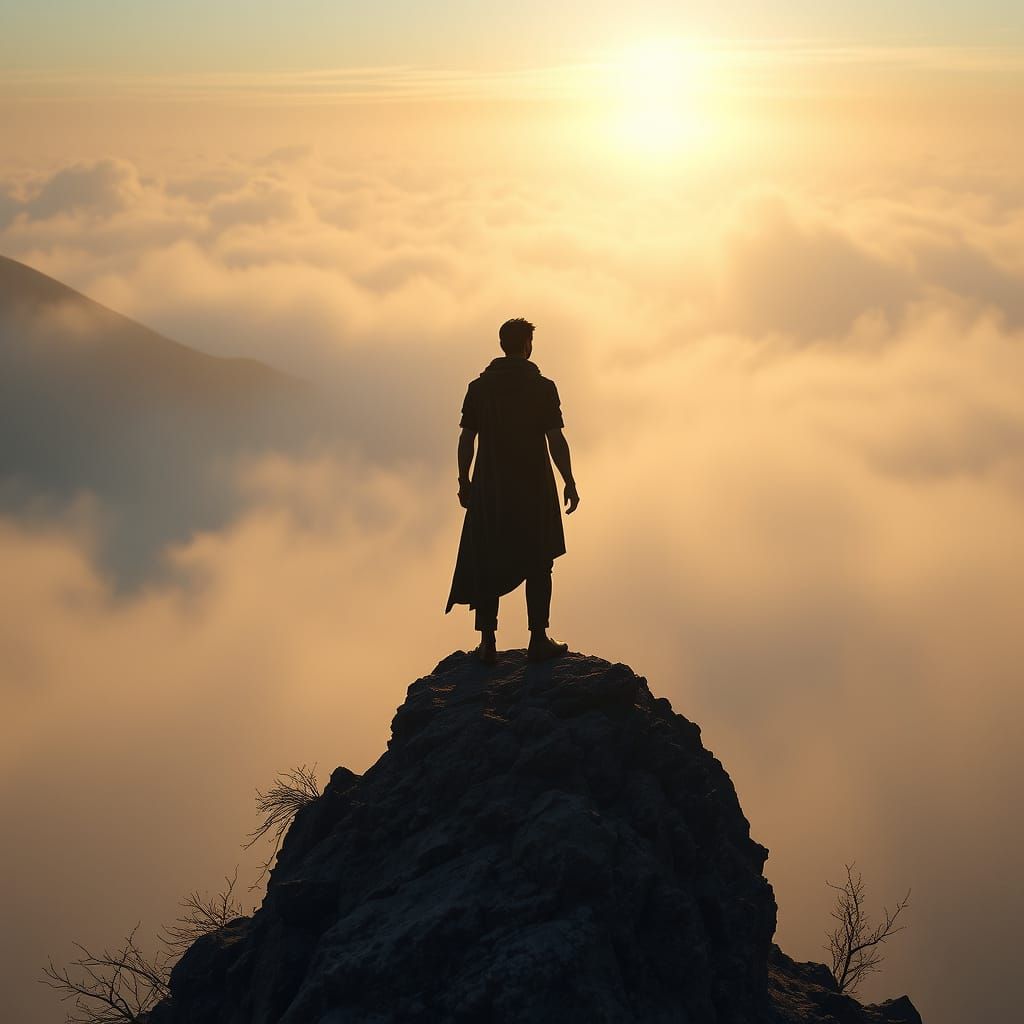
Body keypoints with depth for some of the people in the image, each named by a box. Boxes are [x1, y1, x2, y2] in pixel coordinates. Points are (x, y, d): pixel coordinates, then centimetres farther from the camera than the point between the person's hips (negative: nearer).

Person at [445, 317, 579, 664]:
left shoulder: (479, 387, 2)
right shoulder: (542, 387, -5)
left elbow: (467, 439, 2)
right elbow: (556, 440, -9)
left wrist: (463, 481, 11)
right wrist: (569, 482, -2)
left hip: (489, 488, 2)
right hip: (534, 487, -2)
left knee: (486, 563, 8)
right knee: (537, 563, 7)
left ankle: (488, 642, 6)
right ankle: (538, 640, 6)